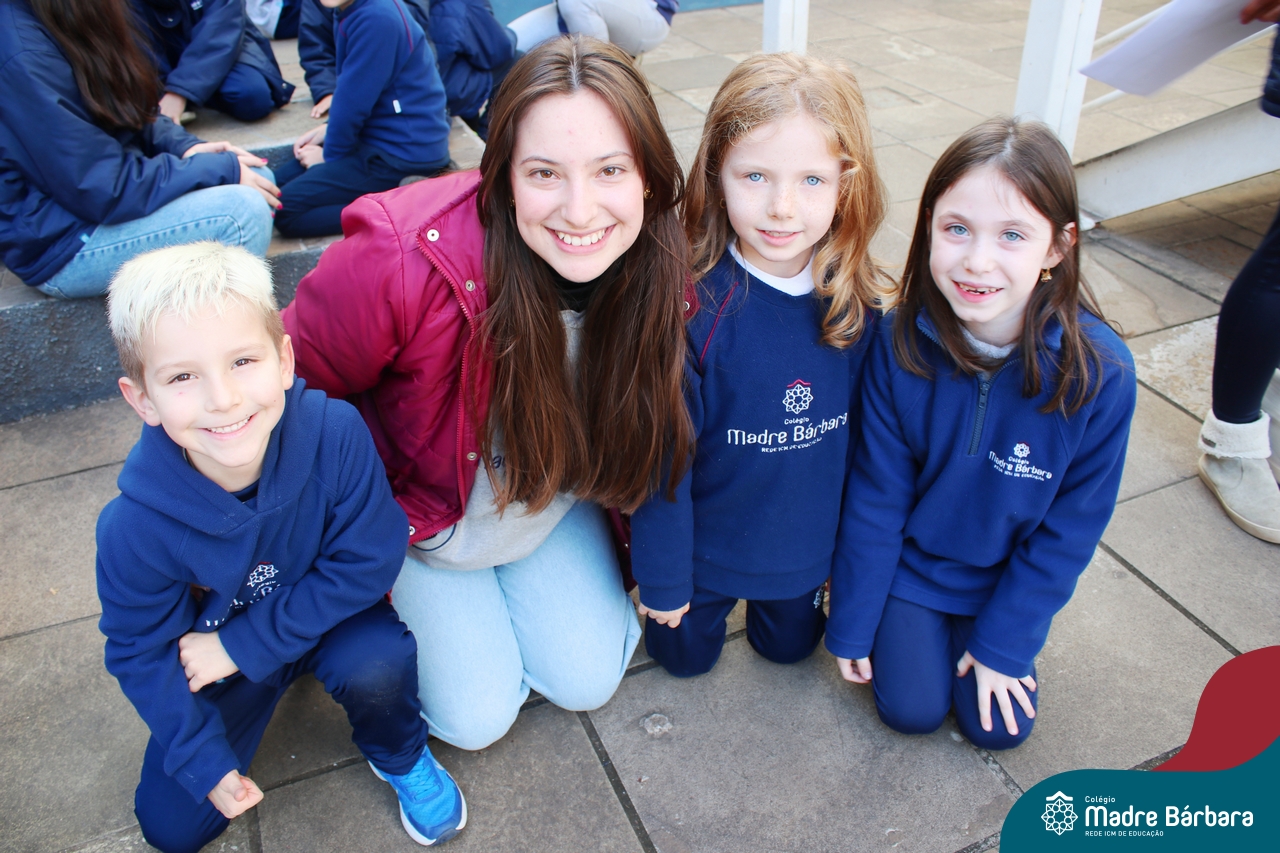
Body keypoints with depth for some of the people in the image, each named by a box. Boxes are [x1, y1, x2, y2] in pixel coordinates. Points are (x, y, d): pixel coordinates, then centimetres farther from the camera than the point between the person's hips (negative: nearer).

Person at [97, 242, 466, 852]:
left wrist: (241, 643, -23)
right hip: (214, 650, 2)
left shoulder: (335, 434, -33)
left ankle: (399, 757, 3)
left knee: (378, 664, -33)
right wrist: (205, 762, -15)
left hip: (331, 616, -1)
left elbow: (368, 563, -23)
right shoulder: (135, 528, -28)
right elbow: (140, 651, -12)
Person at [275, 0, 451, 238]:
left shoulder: (377, 19, -24)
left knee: (286, 210, -12)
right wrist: (328, 129, 8)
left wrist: (330, 155, -6)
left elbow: (354, 103, -19)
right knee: (276, 183, 13)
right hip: (376, 134, 10)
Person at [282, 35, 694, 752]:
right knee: (476, 717, 0)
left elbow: (650, 414, -4)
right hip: (417, 506, -3)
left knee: (588, 681, 3)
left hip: (557, 505, 3)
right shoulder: (403, 259, -37)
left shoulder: (662, 265, -24)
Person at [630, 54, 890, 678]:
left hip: (810, 546, 4)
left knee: (789, 647, 26)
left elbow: (863, 432, -2)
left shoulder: (856, 302, -15)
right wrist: (662, 576, -12)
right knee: (686, 656, 20)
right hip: (709, 545, -3)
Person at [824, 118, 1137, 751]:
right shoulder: (900, 343, -24)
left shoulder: (1100, 372, -25)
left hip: (1011, 578, 1)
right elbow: (875, 494, -13)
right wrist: (852, 622, -6)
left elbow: (1071, 527, -12)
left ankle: (981, 637, 30)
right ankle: (910, 628, 26)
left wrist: (1005, 643, -8)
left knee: (997, 726, 2)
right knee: (911, 708, -3)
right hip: (911, 561, 0)